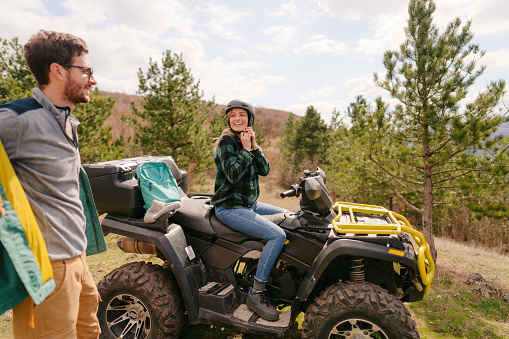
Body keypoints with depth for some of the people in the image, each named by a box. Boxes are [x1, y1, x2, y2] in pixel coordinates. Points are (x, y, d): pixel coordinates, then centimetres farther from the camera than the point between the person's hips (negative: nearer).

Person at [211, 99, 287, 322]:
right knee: (277, 235, -24)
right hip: (229, 207, -9)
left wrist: (254, 146, -8)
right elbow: (233, 174, -24)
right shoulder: (227, 141, -11)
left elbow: (264, 170, 2)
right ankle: (256, 294, -14)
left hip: (249, 204, 9)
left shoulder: (246, 141, 12)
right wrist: (246, 149, -18)